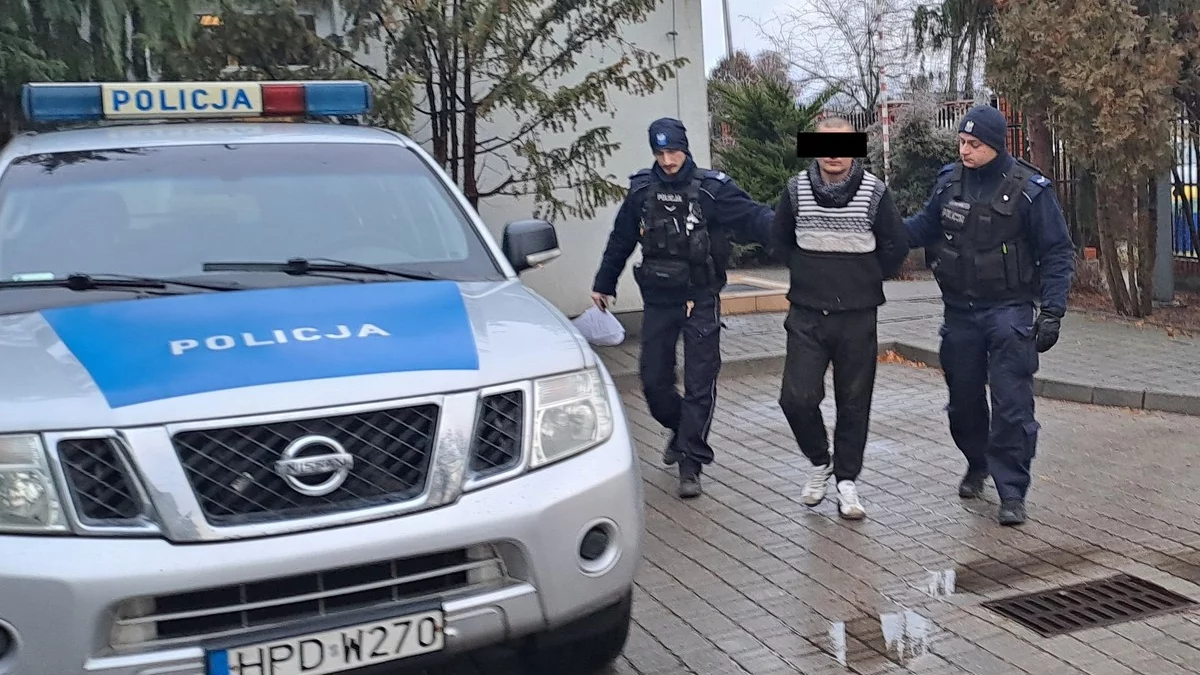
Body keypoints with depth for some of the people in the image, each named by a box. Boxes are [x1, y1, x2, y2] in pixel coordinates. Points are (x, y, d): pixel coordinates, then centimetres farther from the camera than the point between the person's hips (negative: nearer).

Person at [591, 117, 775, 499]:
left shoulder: (711, 189, -10)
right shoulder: (642, 190, 2)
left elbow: (753, 217, -19)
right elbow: (620, 241, 13)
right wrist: (603, 284, 21)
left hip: (700, 300, -4)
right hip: (658, 300, 4)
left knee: (699, 385, -4)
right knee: (653, 379, 10)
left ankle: (690, 464, 4)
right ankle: (680, 430, 37)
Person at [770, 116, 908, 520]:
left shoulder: (874, 192, -6)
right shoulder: (796, 190, -1)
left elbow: (896, 246, 5)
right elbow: (781, 241, 14)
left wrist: (867, 280, 6)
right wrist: (806, 274, 10)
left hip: (857, 317, -1)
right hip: (806, 315, 1)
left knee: (854, 404, 5)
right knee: (797, 397, -8)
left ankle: (846, 481, 19)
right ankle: (819, 462, 18)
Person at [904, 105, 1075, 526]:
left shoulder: (1029, 189, -10)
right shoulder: (949, 181, 3)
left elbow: (1057, 253, -5)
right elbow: (925, 226, 17)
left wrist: (1052, 311, -12)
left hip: (1008, 311, -4)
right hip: (960, 312, 5)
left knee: (1012, 404, -9)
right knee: (963, 398, 15)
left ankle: (1012, 493, -2)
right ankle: (977, 466, 38)